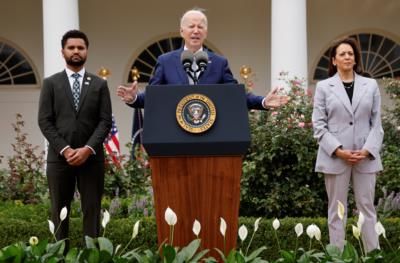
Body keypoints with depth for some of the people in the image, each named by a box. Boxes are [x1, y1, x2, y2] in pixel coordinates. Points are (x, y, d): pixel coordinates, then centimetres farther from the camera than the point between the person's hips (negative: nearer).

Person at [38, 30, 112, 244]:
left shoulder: (99, 84, 9)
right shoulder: (50, 83, 7)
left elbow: (105, 121, 2)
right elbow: (45, 122, 0)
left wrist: (88, 149, -12)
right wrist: (65, 150, -11)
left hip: (91, 157, 0)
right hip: (59, 157, 0)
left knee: (92, 211, 1)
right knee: (59, 212, 3)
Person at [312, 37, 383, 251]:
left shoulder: (371, 85, 9)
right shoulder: (323, 87, 5)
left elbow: (376, 123, 6)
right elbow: (319, 125, 0)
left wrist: (368, 150, -9)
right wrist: (338, 150, -12)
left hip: (365, 157, 1)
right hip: (335, 157, -1)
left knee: (367, 207, 4)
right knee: (336, 210, 3)